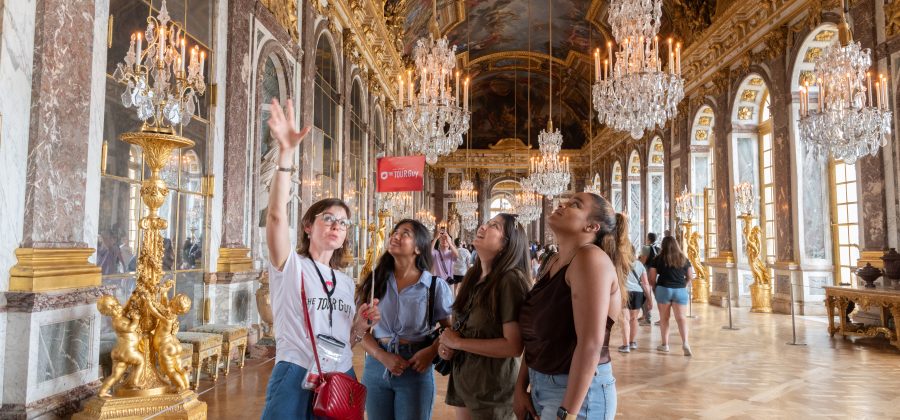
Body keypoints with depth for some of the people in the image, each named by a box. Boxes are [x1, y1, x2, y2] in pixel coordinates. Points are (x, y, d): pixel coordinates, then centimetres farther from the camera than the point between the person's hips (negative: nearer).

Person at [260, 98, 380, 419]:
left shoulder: (346, 282, 10)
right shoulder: (290, 266, -5)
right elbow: (277, 214, -23)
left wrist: (361, 323, -4)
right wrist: (287, 153, -32)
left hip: (341, 380, 5)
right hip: (295, 377, -5)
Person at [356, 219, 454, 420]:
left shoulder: (435, 286, -4)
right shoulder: (374, 281, 3)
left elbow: (449, 328, 2)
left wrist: (432, 351, -16)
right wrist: (382, 356, -14)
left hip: (415, 368, -2)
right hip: (376, 365, 3)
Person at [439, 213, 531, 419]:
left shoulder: (511, 279, -20)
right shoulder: (472, 275, 5)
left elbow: (514, 346, -25)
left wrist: (458, 343, -18)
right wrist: (448, 345, -1)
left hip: (493, 385, -7)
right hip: (462, 377, 7)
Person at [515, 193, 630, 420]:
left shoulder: (590, 258, -18)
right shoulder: (553, 263, 7)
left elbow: (590, 344, -25)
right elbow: (535, 335, 9)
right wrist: (520, 387, 4)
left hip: (578, 391, -8)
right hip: (541, 386, 8)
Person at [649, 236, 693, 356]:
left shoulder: (659, 259, -1)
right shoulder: (684, 259, 7)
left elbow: (652, 278, -1)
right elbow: (689, 277, 13)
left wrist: (655, 287, 15)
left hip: (663, 289, -1)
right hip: (680, 290, 2)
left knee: (664, 318, 10)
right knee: (681, 317, 1)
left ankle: (665, 344, 16)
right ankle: (685, 343, -15)